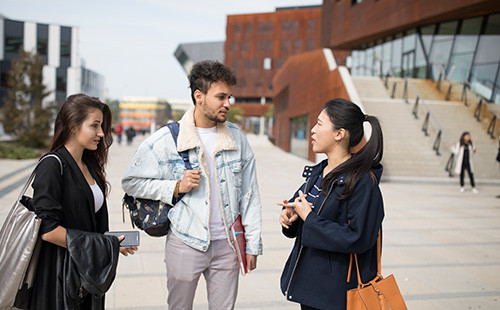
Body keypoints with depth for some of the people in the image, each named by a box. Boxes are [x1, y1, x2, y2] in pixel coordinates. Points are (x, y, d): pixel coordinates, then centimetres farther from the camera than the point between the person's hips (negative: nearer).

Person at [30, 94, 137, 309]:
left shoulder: (90, 165, 10)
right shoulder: (52, 166, -15)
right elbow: (48, 230, -21)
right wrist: (106, 245, -18)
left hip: (88, 271, 7)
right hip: (60, 274, -7)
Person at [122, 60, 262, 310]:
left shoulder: (237, 138, 3)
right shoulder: (165, 140, -8)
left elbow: (249, 194, 8)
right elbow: (131, 182, -1)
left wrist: (252, 244, 7)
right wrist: (176, 187, -15)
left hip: (226, 244, 3)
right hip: (185, 244, -2)